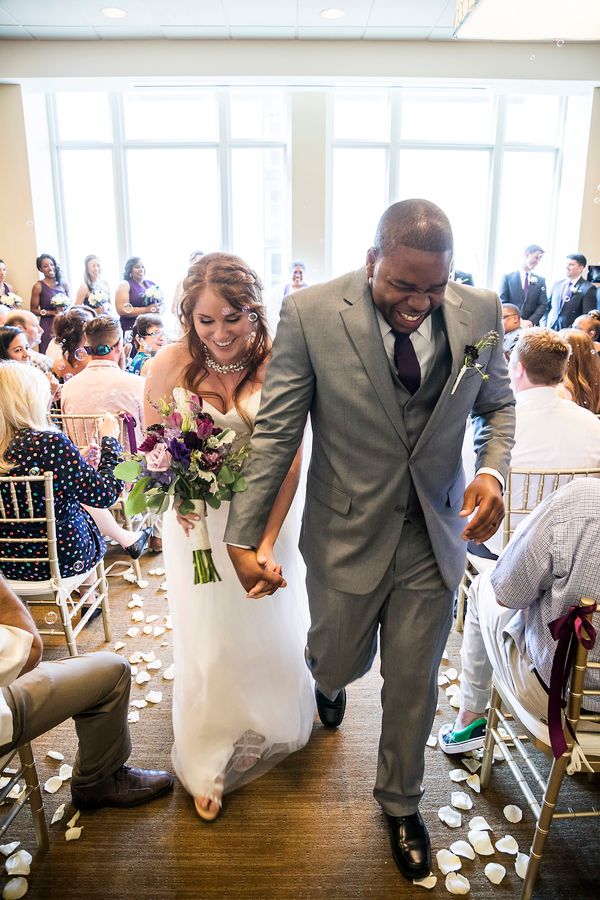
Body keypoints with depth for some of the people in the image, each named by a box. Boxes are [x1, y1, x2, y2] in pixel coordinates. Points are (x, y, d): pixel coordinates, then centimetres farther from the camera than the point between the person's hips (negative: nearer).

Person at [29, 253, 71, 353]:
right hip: (48, 326, -4)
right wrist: (53, 312, -12)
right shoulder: (38, 286, -4)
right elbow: (34, 310, -3)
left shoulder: (63, 284, 8)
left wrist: (65, 310, -1)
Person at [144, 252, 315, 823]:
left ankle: (275, 722, 56)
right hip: (197, 525, 0)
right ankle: (207, 764, 41)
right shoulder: (171, 365, -14)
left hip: (265, 517, 0)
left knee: (271, 631, 22)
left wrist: (266, 541, -27)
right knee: (208, 643, 14)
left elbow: (290, 457, -19)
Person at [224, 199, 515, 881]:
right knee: (339, 662, 20)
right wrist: (243, 536, -14)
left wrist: (493, 469, -13)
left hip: (435, 535, 2)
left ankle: (400, 803, 47)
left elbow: (497, 405, 8)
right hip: (347, 535, -1)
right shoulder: (310, 314, -15)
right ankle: (328, 682, 63)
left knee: (414, 683, 16)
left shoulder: (479, 312, -6)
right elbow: (275, 432, -13)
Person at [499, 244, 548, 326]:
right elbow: (502, 304, -2)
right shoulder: (507, 278, 6)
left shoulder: (541, 281, 14)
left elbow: (543, 305, 6)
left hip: (531, 328, 2)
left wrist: (531, 321, -12)